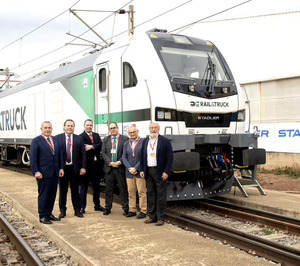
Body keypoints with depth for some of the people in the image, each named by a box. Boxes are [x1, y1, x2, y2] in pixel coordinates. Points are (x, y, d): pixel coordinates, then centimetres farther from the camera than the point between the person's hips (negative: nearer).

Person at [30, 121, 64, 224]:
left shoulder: (55, 140, 14)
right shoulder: (36, 141, -4)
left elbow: (60, 155, 16)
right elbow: (33, 158, -8)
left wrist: (61, 168, 7)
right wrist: (36, 171, -15)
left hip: (55, 173, 6)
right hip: (43, 173, -6)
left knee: (52, 195, 11)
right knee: (43, 195, 0)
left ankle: (49, 214, 23)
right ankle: (42, 216, 8)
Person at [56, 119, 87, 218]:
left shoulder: (79, 139, 4)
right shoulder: (58, 138, 0)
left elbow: (83, 154, 3)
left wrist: (83, 167, -5)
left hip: (75, 168, 1)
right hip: (62, 168, -1)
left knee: (75, 190, 9)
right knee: (62, 190, 8)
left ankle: (77, 210, 19)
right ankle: (62, 210, 20)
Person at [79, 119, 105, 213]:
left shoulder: (96, 135, 13)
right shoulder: (81, 136, -5)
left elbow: (100, 145, -3)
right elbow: (84, 150, -18)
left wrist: (91, 146, -17)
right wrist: (95, 149, -16)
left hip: (96, 164, 6)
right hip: (86, 164, -6)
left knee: (96, 185, 14)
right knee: (84, 186, 1)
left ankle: (97, 205, 24)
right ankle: (82, 206, 7)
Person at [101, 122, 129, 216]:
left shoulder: (125, 139, 2)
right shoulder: (106, 140, 11)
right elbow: (103, 153, 4)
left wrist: (119, 162, -14)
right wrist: (110, 162, -9)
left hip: (120, 168, -2)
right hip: (109, 168, 3)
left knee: (123, 189, 1)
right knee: (108, 189, 8)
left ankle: (125, 208, 9)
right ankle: (108, 208, 17)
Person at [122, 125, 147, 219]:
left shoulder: (143, 142, -4)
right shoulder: (126, 143, 12)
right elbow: (124, 157, 8)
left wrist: (136, 168, -13)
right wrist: (130, 168, -6)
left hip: (139, 171, -4)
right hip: (129, 172, 4)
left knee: (141, 192, -1)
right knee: (131, 192, 8)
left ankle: (143, 211, 6)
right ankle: (132, 210, 16)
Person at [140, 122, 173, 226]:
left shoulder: (165, 141, -3)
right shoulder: (145, 141, 11)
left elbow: (170, 158, -6)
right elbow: (142, 156, 14)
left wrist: (166, 172, -12)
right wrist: (142, 170, 5)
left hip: (160, 172, -5)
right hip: (148, 172, 5)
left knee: (161, 196, 0)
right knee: (150, 195, 11)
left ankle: (161, 218, 7)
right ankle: (152, 217, 20)